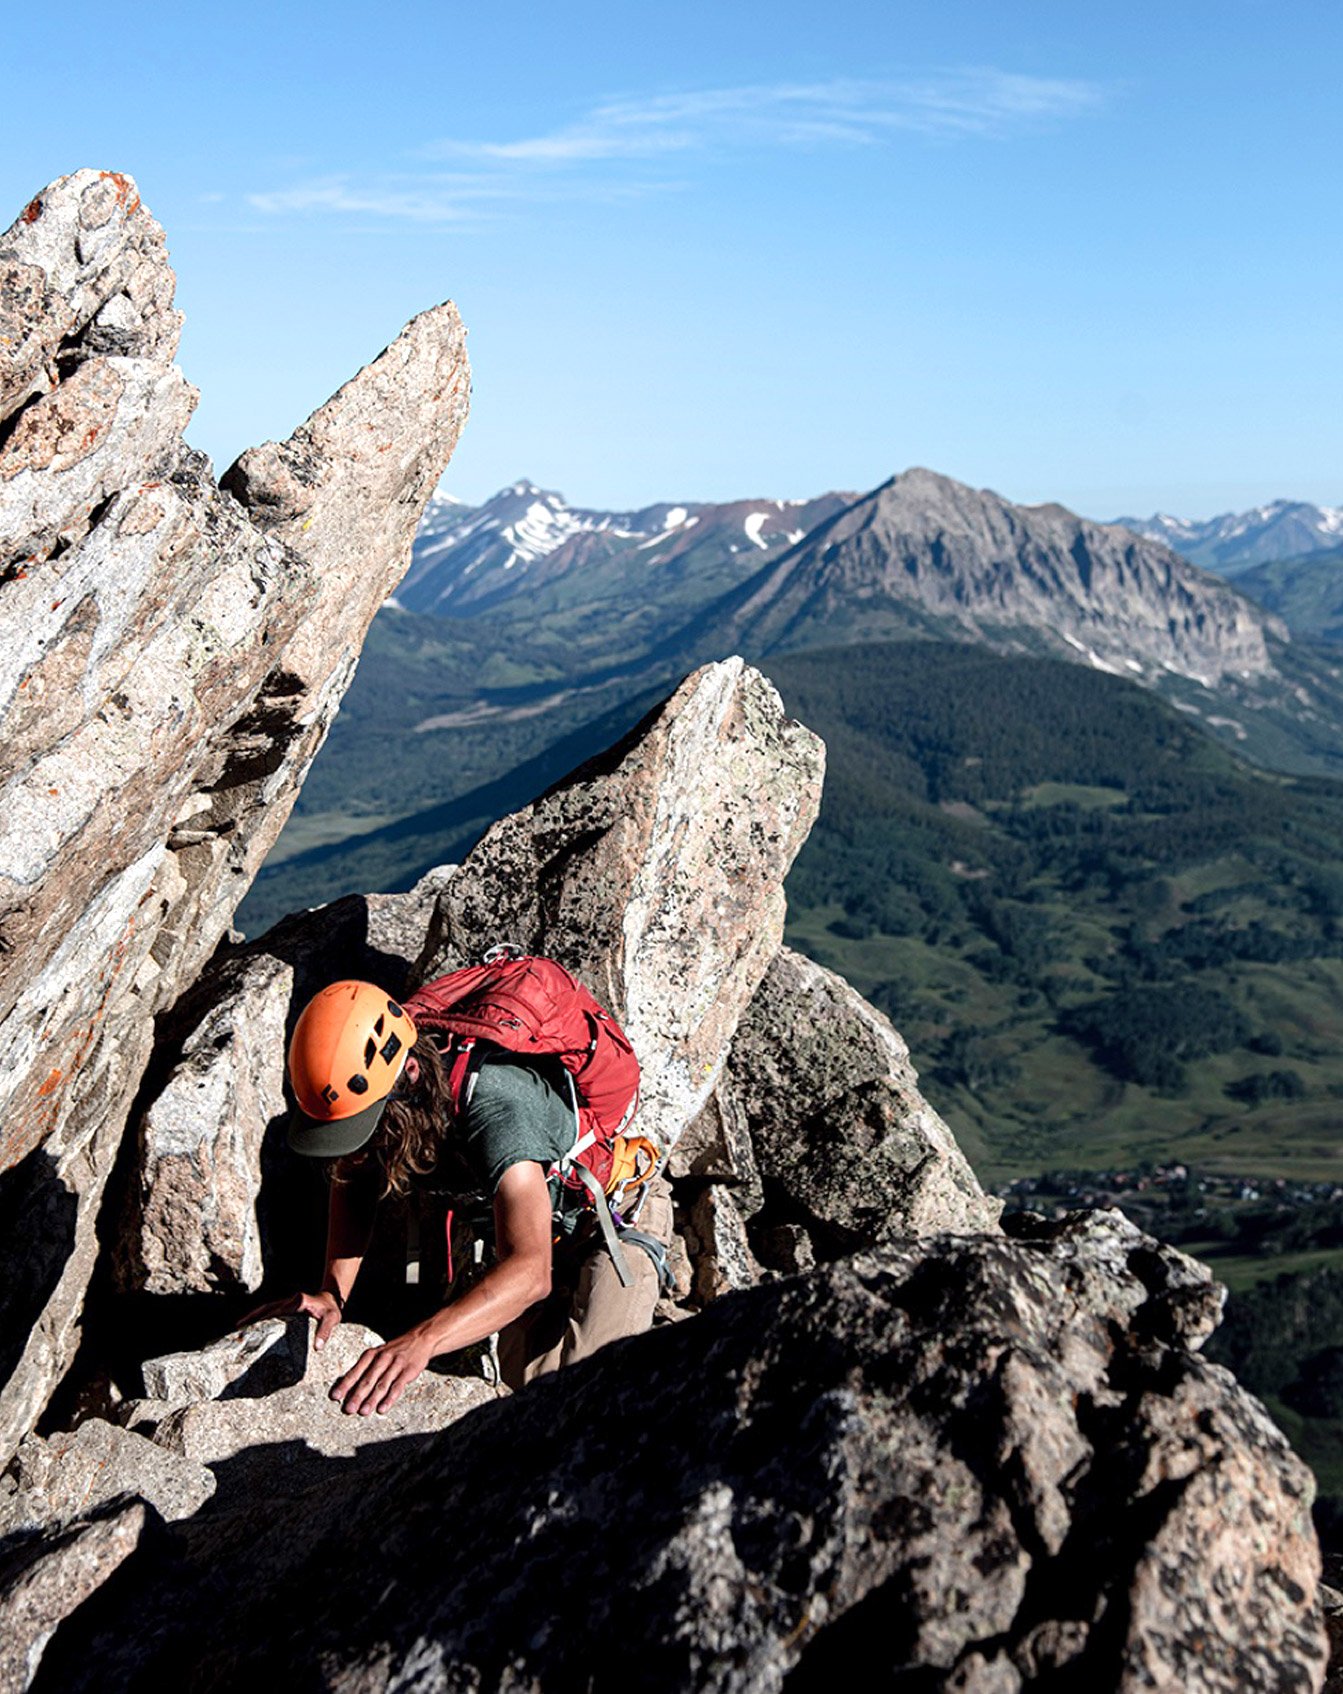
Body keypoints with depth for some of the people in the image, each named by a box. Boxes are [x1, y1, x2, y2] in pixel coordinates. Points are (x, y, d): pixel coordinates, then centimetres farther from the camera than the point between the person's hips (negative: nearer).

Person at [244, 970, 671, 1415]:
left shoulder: (496, 1109, -44)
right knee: (523, 1377, 8)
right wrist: (333, 1294, -14)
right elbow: (352, 1182, 0)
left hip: (617, 1209, -7)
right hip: (533, 1213, 7)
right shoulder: (370, 1077, -22)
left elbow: (529, 1272, -53)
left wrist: (421, 1341, -66)